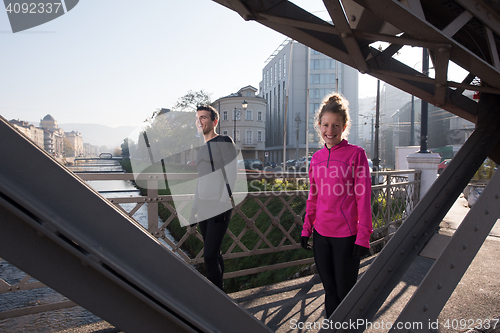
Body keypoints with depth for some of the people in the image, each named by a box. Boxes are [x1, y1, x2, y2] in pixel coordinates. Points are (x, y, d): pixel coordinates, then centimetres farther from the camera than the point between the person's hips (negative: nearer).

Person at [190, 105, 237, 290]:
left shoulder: (224, 142, -3)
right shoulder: (202, 148, 20)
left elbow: (231, 174, -10)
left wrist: (222, 203, -17)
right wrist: (194, 210, 20)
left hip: (219, 207, -7)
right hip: (204, 209, 8)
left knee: (210, 255, -12)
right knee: (214, 254, 12)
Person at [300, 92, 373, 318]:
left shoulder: (356, 154, -8)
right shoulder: (316, 158, 7)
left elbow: (363, 198, -8)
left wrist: (363, 235, -10)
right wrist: (306, 228, 11)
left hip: (346, 234, -5)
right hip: (321, 233, 5)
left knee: (345, 291, 8)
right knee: (329, 289, 18)